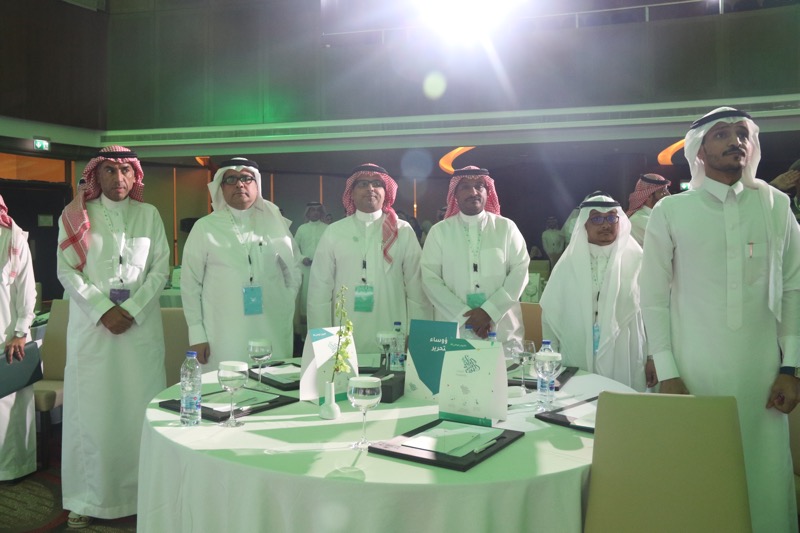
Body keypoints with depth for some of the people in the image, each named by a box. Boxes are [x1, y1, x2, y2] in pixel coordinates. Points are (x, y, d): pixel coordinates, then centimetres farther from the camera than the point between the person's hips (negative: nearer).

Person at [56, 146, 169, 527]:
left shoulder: (149, 215, 9)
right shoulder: (77, 216, 8)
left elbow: (161, 268, 4)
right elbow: (66, 270, 1)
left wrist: (132, 310, -9)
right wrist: (103, 310, -11)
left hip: (141, 325, 0)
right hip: (91, 324, 0)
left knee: (140, 408, 1)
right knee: (92, 408, 1)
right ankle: (89, 498, 12)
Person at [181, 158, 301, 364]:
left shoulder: (274, 223, 7)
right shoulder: (204, 227, 1)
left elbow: (293, 268, 17)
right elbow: (190, 284, 2)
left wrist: (285, 308, 8)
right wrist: (197, 335, -2)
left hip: (273, 335, 2)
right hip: (224, 338, -2)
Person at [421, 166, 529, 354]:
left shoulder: (507, 228, 6)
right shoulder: (439, 231, 6)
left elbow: (520, 271, 0)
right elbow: (430, 278, -1)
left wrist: (489, 311, -11)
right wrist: (464, 315, -11)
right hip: (453, 330, 0)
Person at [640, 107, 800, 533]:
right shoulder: (670, 211, -1)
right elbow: (653, 297, -2)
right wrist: (667, 374, -6)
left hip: (762, 372, 2)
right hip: (691, 371, -2)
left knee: (763, 473, 6)